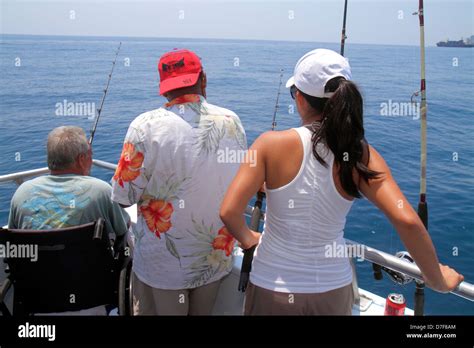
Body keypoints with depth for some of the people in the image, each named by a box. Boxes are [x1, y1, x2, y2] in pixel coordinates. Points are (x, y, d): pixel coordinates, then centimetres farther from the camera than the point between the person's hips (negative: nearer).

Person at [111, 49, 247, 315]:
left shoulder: (146, 125, -18)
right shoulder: (231, 121, -7)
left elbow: (125, 196, -14)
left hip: (163, 265, -3)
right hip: (218, 260, 4)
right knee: (204, 312, 24)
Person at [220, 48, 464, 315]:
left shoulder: (272, 143, -17)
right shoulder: (361, 154, -13)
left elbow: (229, 212, -20)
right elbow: (408, 221, -20)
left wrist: (248, 238, 2)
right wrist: (437, 280, -4)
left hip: (272, 289, -2)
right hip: (334, 290, 3)